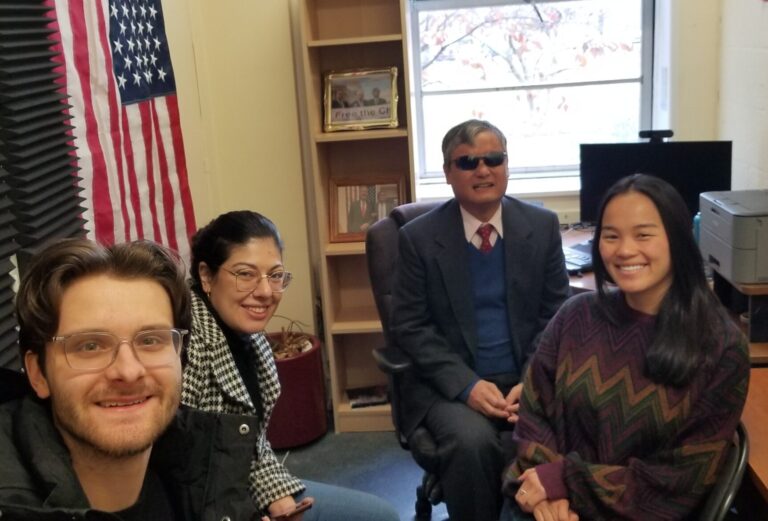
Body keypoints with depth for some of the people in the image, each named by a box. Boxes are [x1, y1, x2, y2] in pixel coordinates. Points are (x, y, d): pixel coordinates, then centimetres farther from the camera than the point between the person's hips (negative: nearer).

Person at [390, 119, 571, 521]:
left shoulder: (542, 226, 4)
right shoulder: (418, 237, -3)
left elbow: (557, 314, 6)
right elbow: (409, 327, -4)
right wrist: (466, 385, -16)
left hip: (527, 378, 2)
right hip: (451, 383, -2)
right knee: (472, 442, -31)